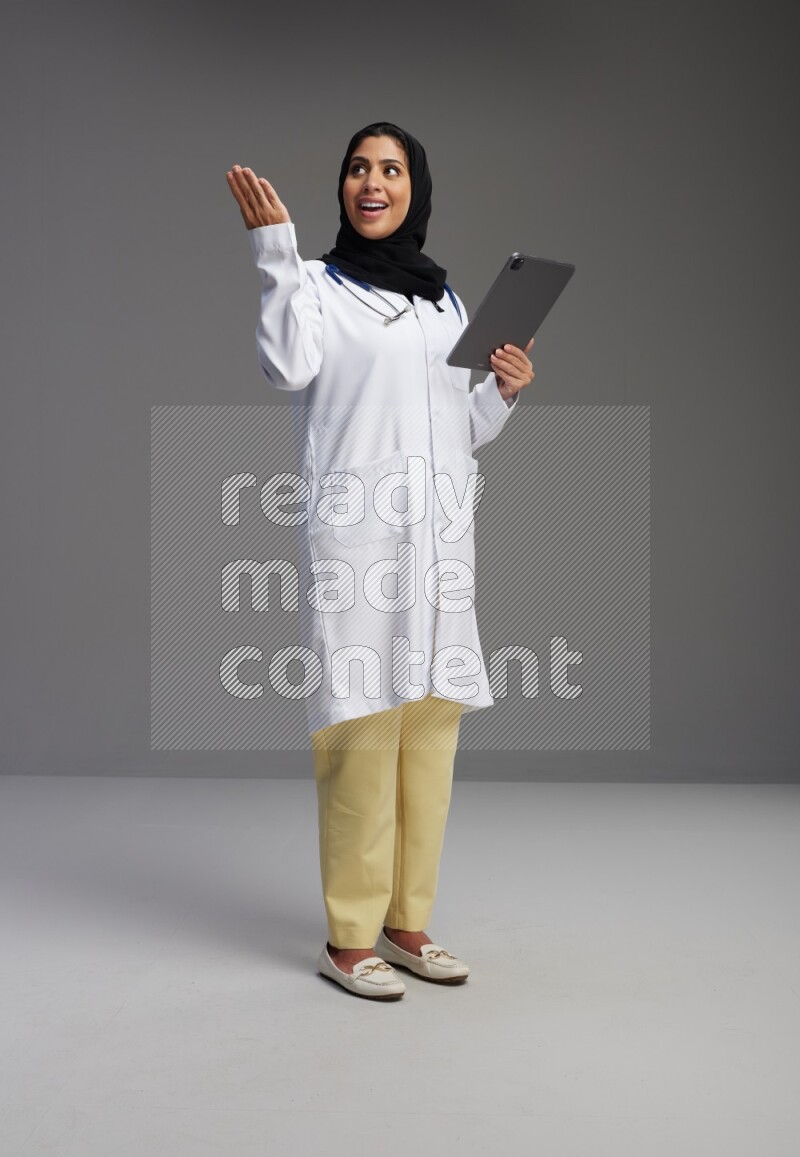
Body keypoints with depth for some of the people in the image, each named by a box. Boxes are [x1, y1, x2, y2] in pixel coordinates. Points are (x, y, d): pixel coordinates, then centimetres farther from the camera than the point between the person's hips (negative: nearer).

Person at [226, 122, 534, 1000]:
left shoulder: (445, 301, 20)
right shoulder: (318, 283, 6)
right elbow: (287, 366, -15)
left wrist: (504, 391, 6)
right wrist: (275, 249, -15)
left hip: (440, 535, 5)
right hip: (354, 532, -5)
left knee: (432, 726, 5)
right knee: (362, 727, -8)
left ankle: (407, 921, 16)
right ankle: (349, 938, 2)